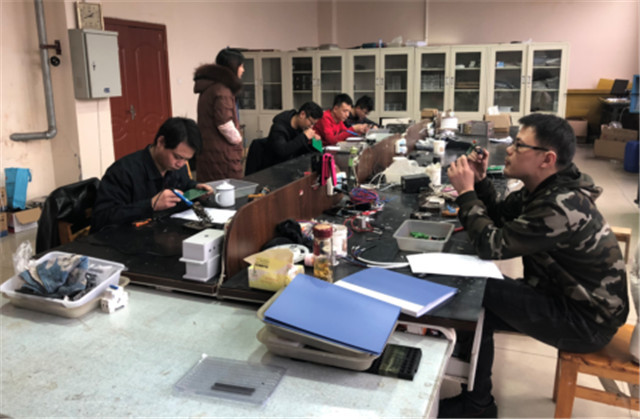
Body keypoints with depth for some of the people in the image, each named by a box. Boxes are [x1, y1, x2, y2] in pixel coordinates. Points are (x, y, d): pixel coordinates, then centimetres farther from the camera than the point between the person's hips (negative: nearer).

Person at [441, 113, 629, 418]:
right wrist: (480, 180, -3)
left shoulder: (562, 206, -31)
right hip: (565, 294, 9)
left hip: (588, 320, -9)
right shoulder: (545, 189, 0)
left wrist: (465, 191, -19)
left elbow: (492, 245, -27)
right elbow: (501, 218, 12)